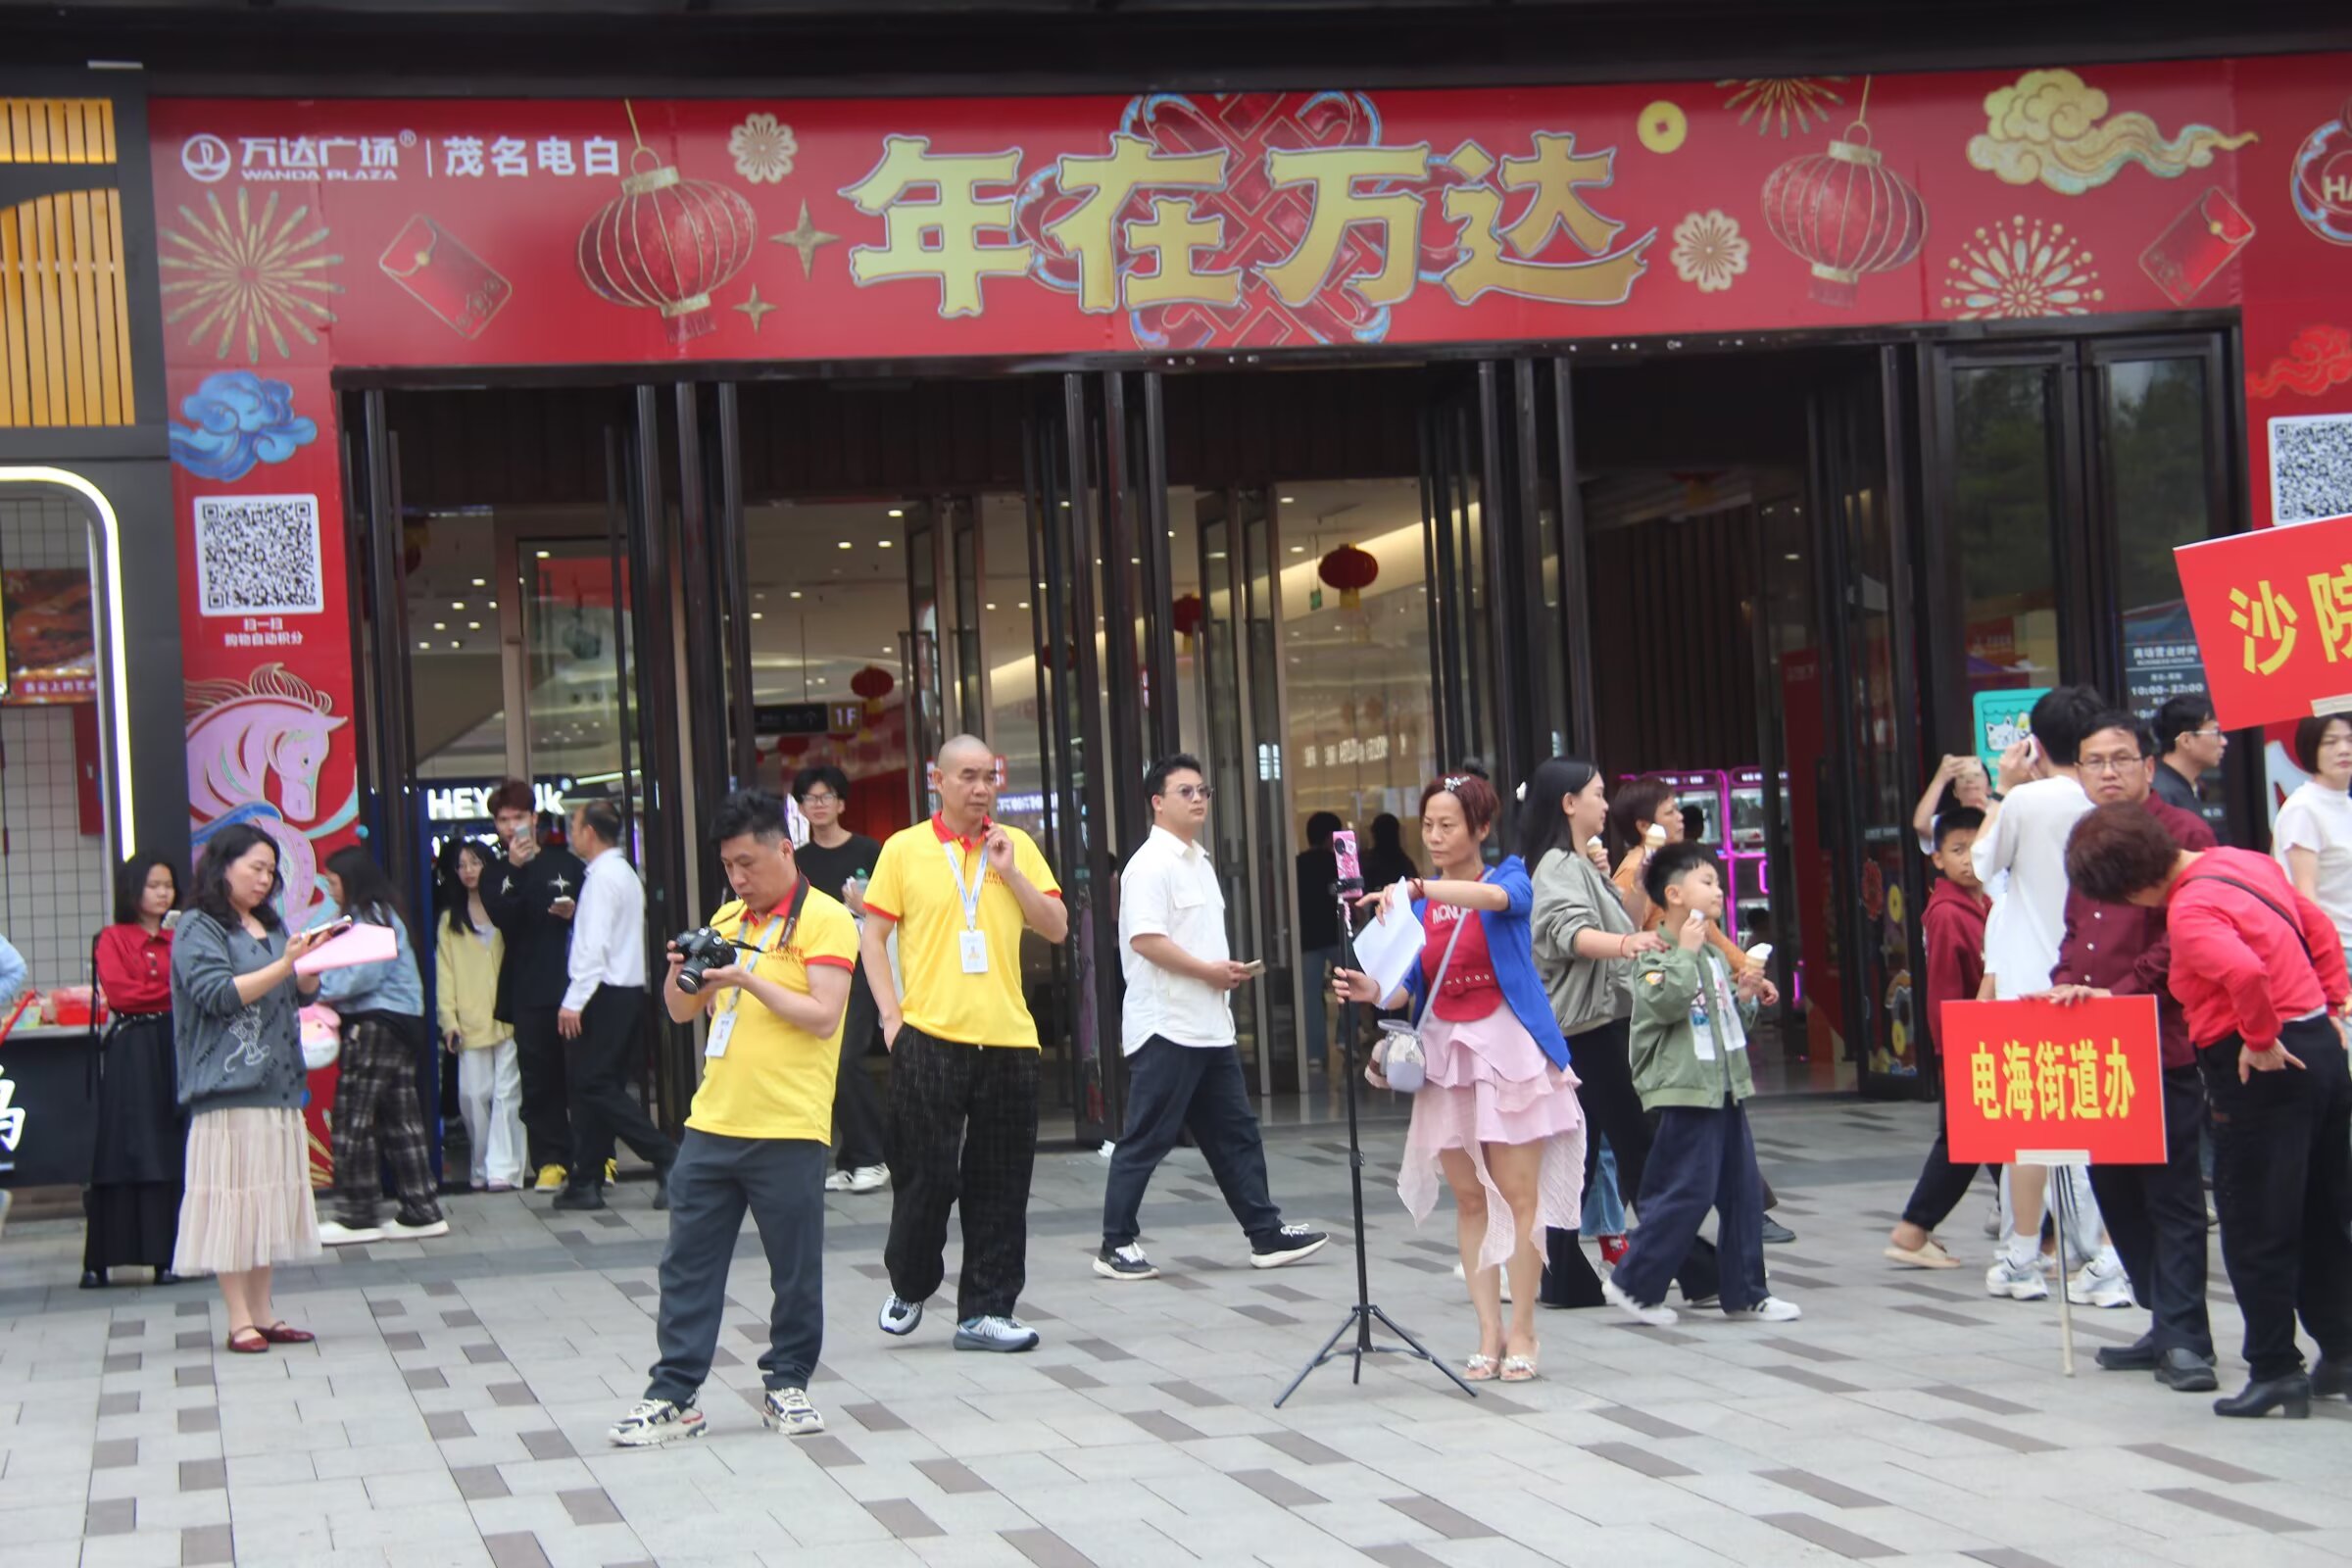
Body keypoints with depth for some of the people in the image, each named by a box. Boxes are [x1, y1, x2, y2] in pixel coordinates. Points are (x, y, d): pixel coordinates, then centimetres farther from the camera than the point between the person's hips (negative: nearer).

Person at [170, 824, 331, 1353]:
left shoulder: (271, 926, 19)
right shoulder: (198, 930, -3)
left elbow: (302, 993, 20)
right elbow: (219, 994, -14)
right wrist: (284, 965, -19)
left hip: (277, 1085, 7)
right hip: (229, 1087, -7)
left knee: (270, 1200, 7)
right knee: (233, 1200, -6)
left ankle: (263, 1314, 12)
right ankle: (239, 1320, -4)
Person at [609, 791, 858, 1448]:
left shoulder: (824, 920, -6)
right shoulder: (727, 919, 14)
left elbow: (823, 1017, -15)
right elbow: (682, 1012, 19)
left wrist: (747, 978, -19)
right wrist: (681, 975, -2)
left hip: (788, 1133, -6)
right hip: (712, 1123, 6)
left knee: (795, 1270, 4)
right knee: (687, 1263, 5)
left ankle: (787, 1385, 18)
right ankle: (673, 1395, 9)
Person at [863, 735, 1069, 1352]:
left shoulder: (1016, 846, 10)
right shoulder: (904, 849, 2)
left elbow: (1056, 928, 6)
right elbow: (873, 936, 3)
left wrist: (1008, 871, -5)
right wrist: (891, 1012, -5)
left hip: (1007, 1040, 3)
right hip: (929, 1038, -3)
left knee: (1001, 1185, 4)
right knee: (927, 1175, 1)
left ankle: (985, 1311, 12)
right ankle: (909, 1287, 24)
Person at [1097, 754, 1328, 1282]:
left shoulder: (1199, 861, 18)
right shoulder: (1151, 864, -12)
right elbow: (1145, 939, -21)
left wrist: (1230, 971, 8)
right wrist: (1211, 971, -16)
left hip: (1209, 1026, 9)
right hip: (1166, 1027, -9)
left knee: (1235, 1133, 11)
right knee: (1146, 1140, -4)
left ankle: (1266, 1234, 15)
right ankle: (1116, 1245, 3)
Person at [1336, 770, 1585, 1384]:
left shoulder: (1510, 878, -2)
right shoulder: (1420, 907, 10)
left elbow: (1497, 897, -27)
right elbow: (1408, 988, 3)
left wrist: (1416, 888, -40)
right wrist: (1372, 990, -20)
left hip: (1508, 1045, -4)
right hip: (1445, 1052, 4)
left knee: (1517, 1193, -3)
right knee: (1469, 1197, 5)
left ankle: (1521, 1331, 5)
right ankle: (1488, 1331, 9)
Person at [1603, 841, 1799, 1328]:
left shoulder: (1713, 954, 17)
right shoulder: (1655, 954, -8)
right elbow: (1664, 1002, -27)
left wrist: (1745, 997, 7)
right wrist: (1685, 951, -20)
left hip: (1725, 1086, 9)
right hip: (1685, 1090, -9)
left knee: (1743, 1191, 8)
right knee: (1688, 1192, -10)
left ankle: (1745, 1293, 16)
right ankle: (1633, 1284, 1)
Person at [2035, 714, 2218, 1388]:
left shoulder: (2183, 834, -6)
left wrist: (2121, 992, -17)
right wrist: (2065, 984, 7)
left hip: (2163, 1046, -8)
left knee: (2171, 1190, -5)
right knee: (2112, 1186, 11)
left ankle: (2184, 1339, -1)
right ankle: (2166, 1325, 20)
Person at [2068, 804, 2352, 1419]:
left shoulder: (2190, 911, -20)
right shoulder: (2248, 863, 8)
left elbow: (2245, 972, -36)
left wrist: (2260, 1041, -21)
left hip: (2264, 1070, -9)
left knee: (2254, 1228, 2)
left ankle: (2275, 1368, 7)